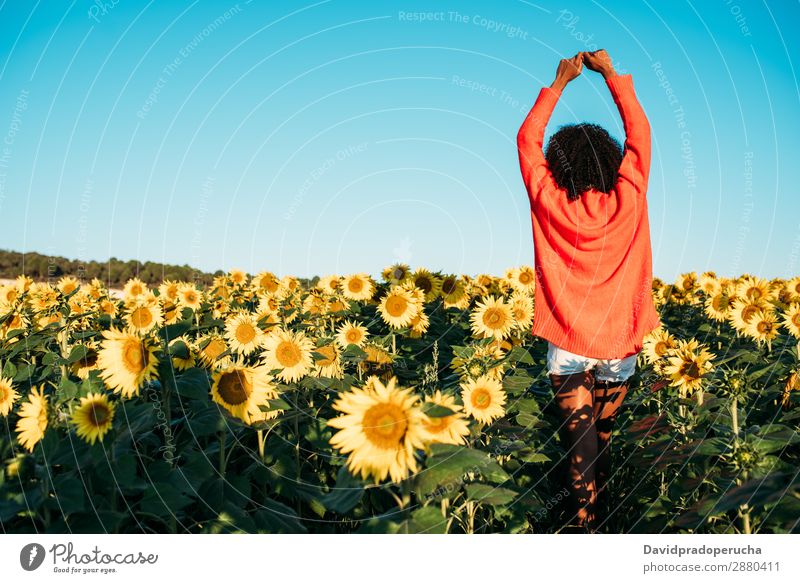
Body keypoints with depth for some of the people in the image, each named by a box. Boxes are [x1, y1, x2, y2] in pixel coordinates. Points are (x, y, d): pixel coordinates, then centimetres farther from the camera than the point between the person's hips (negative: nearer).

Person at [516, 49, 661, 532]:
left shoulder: (548, 203, -11)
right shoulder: (627, 202, -9)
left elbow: (528, 139, 4)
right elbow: (640, 131, 4)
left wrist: (560, 82, 9)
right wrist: (611, 73, 9)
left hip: (567, 346, -1)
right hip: (618, 344, 2)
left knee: (580, 438, 3)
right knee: (605, 435, 17)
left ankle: (586, 522, 5)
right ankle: (601, 507, 33)